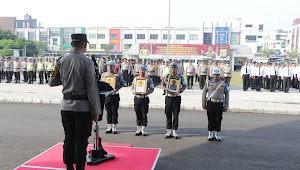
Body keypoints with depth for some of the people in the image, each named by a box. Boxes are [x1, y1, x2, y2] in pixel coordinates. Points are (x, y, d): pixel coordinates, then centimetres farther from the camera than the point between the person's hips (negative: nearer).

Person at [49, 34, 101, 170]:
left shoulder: (61, 61, 2)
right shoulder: (87, 62, -12)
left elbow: (52, 82, 11)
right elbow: (92, 89, -13)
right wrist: (96, 112, -8)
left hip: (66, 106, 5)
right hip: (82, 107, -5)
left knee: (69, 138, 16)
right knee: (81, 141, 6)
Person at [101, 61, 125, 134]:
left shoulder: (118, 75, 4)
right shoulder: (104, 74, 12)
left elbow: (122, 83, 3)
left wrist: (117, 89, -12)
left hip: (115, 94, -2)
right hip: (106, 94, 2)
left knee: (114, 111, -1)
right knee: (108, 111, 5)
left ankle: (114, 127, 7)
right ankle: (109, 127, 13)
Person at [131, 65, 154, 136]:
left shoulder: (148, 79, 3)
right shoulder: (135, 78, 11)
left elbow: (152, 89, 0)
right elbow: (132, 87, 13)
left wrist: (146, 92, -19)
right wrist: (133, 91, -9)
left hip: (144, 98, -2)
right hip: (137, 98, 2)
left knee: (144, 115, -1)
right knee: (138, 114, 7)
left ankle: (143, 129, 10)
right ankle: (138, 129, 17)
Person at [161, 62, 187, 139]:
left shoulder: (180, 77, 2)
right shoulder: (166, 76, 5)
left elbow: (184, 86, 6)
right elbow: (162, 85, 11)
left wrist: (179, 91, -12)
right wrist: (165, 89, -11)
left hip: (176, 97, -1)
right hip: (168, 97, 1)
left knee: (176, 115, 1)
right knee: (168, 115, 4)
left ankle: (175, 131, 10)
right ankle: (169, 131, 14)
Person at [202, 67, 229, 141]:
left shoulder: (224, 84, 3)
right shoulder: (209, 83, 2)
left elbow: (227, 95, 5)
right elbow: (204, 93, 5)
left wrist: (226, 106, 0)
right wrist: (203, 104, 2)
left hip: (219, 104, 0)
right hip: (210, 104, 0)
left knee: (218, 120, 4)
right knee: (211, 120, 4)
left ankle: (217, 135, 17)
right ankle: (210, 135, 15)